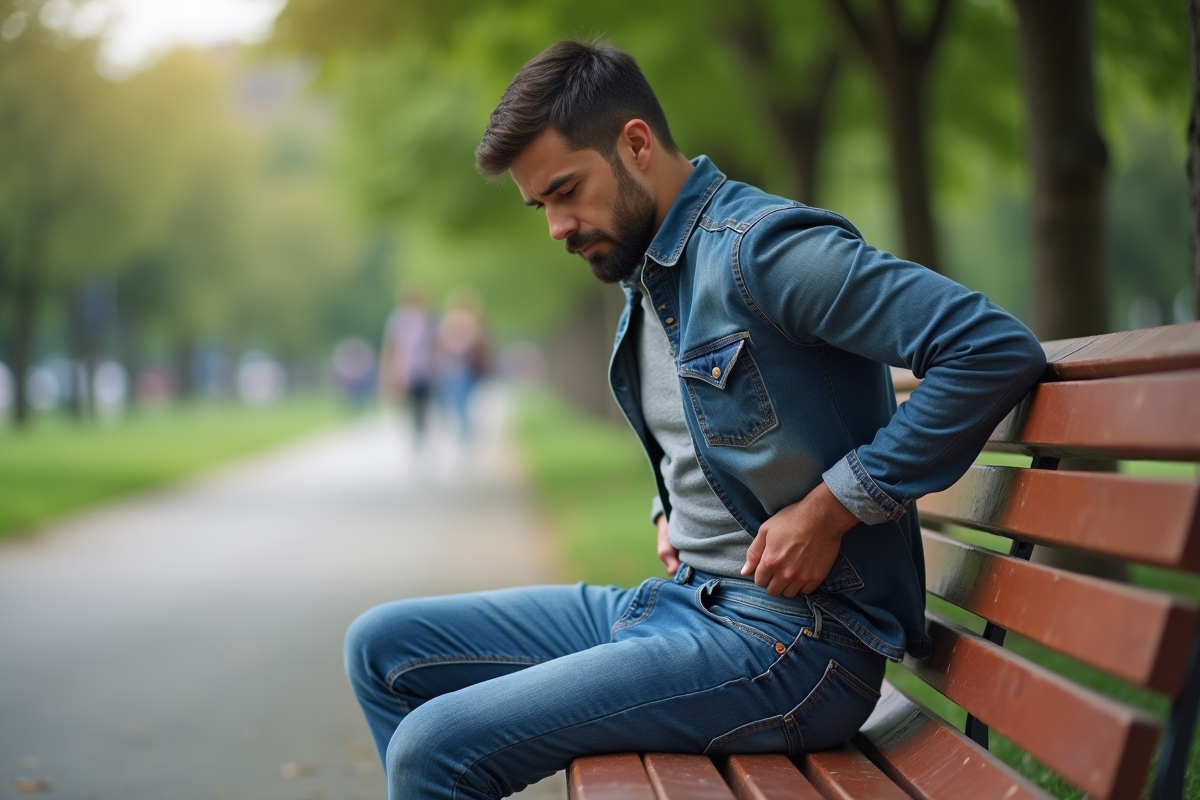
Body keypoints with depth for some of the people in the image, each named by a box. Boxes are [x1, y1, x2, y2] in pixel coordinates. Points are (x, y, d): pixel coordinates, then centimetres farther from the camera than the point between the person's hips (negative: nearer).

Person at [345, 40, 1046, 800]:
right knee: (384, 647, 8)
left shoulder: (757, 247, -15)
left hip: (788, 642, -9)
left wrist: (830, 507, -20)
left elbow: (996, 348, -24)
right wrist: (669, 512, 12)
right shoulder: (641, 279, 15)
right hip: (680, 601, 9)